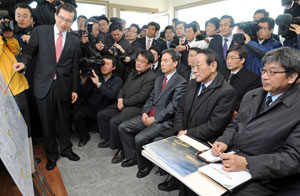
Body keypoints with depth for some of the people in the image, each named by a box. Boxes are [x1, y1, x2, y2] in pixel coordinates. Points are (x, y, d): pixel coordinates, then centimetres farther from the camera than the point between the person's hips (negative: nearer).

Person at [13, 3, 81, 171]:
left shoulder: (75, 41, 4)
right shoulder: (40, 31, 2)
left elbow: (75, 67, 6)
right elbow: (29, 51, 9)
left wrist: (75, 89, 5)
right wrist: (23, 62, -14)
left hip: (64, 86, 1)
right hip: (44, 85, 0)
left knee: (64, 120, 13)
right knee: (47, 122, 9)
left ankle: (66, 149, 35)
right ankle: (52, 154, 28)